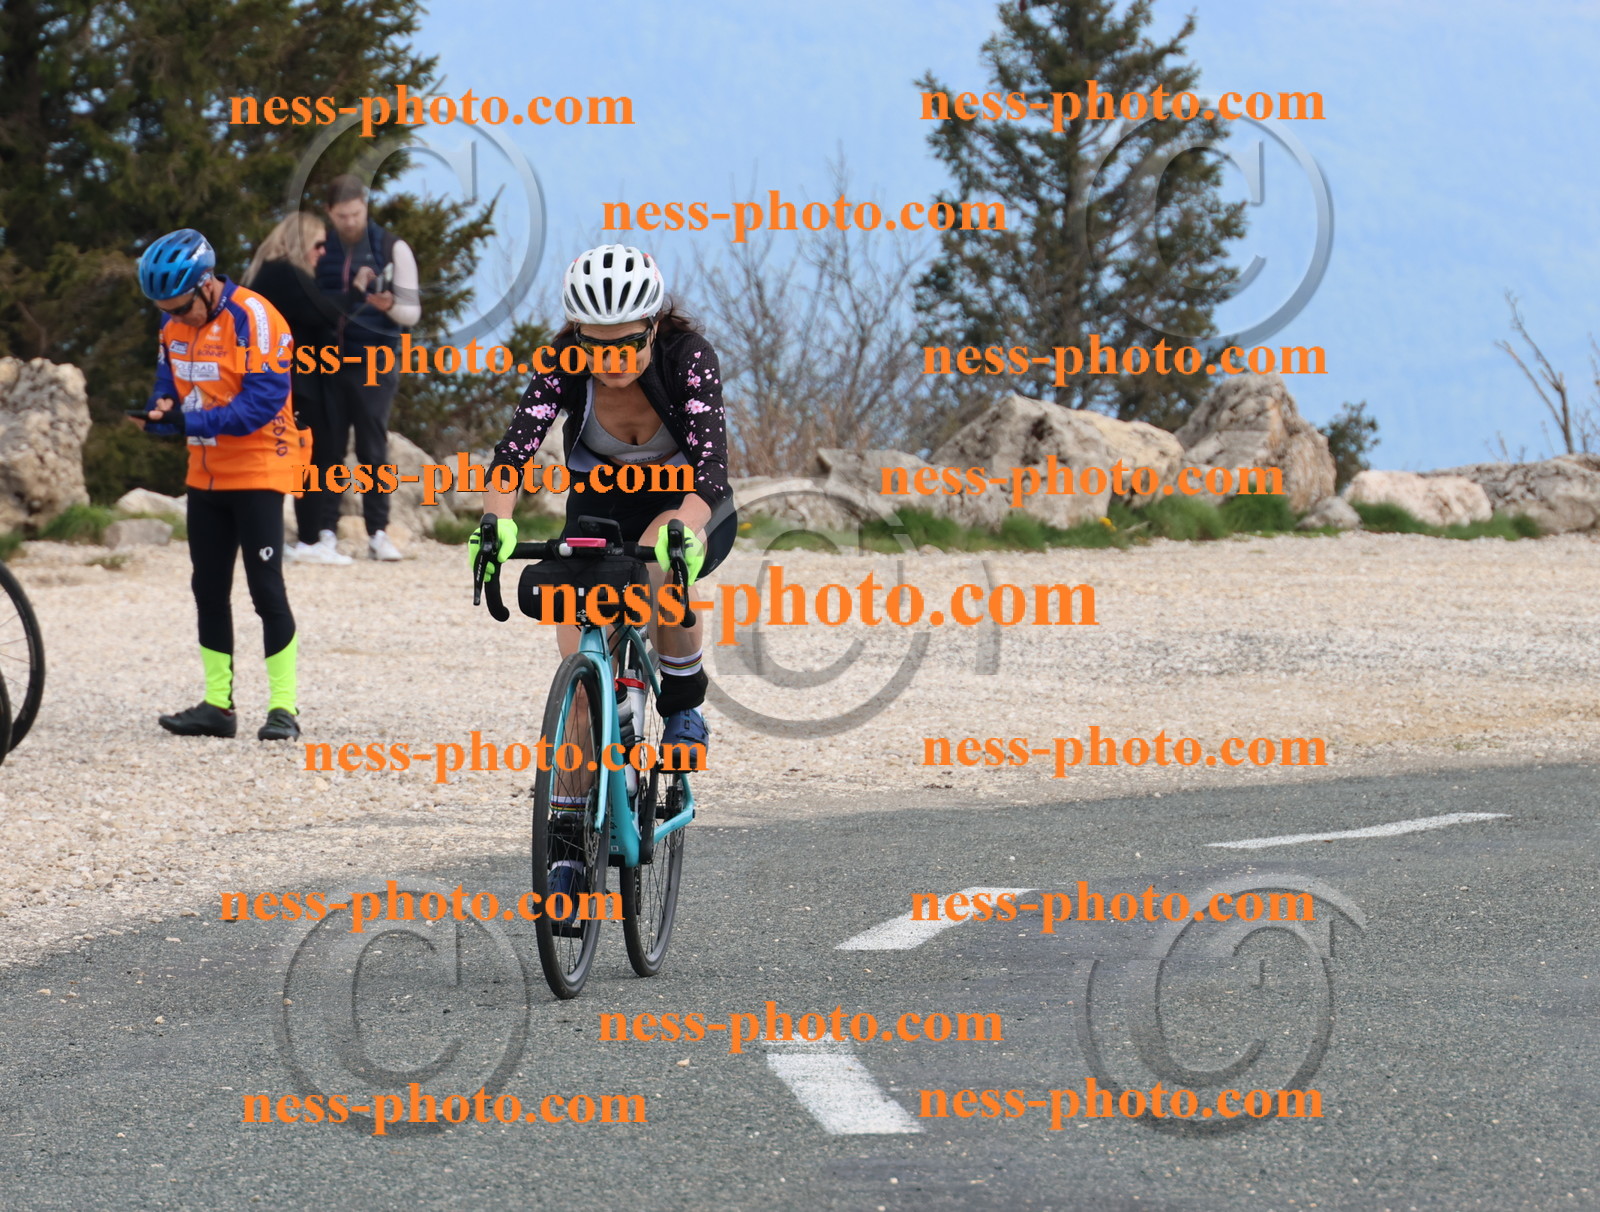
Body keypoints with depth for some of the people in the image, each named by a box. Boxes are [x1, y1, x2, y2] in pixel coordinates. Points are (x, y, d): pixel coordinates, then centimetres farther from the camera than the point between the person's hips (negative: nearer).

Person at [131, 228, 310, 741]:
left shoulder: (252, 318, -18)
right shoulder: (175, 327, 5)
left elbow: (263, 400, -23)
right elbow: (170, 388, 12)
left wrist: (188, 421, -30)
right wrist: (157, 413, -12)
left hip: (257, 472, -8)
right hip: (206, 476, 8)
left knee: (266, 587, -8)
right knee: (209, 589, 9)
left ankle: (284, 708, -4)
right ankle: (217, 706, 14)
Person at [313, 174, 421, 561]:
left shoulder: (393, 250, 2)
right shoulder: (319, 250, 8)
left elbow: (412, 311, 1)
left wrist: (390, 306, -19)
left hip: (372, 365, -2)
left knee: (373, 450, -4)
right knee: (328, 449, 1)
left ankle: (378, 532, 1)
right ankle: (324, 530, 4)